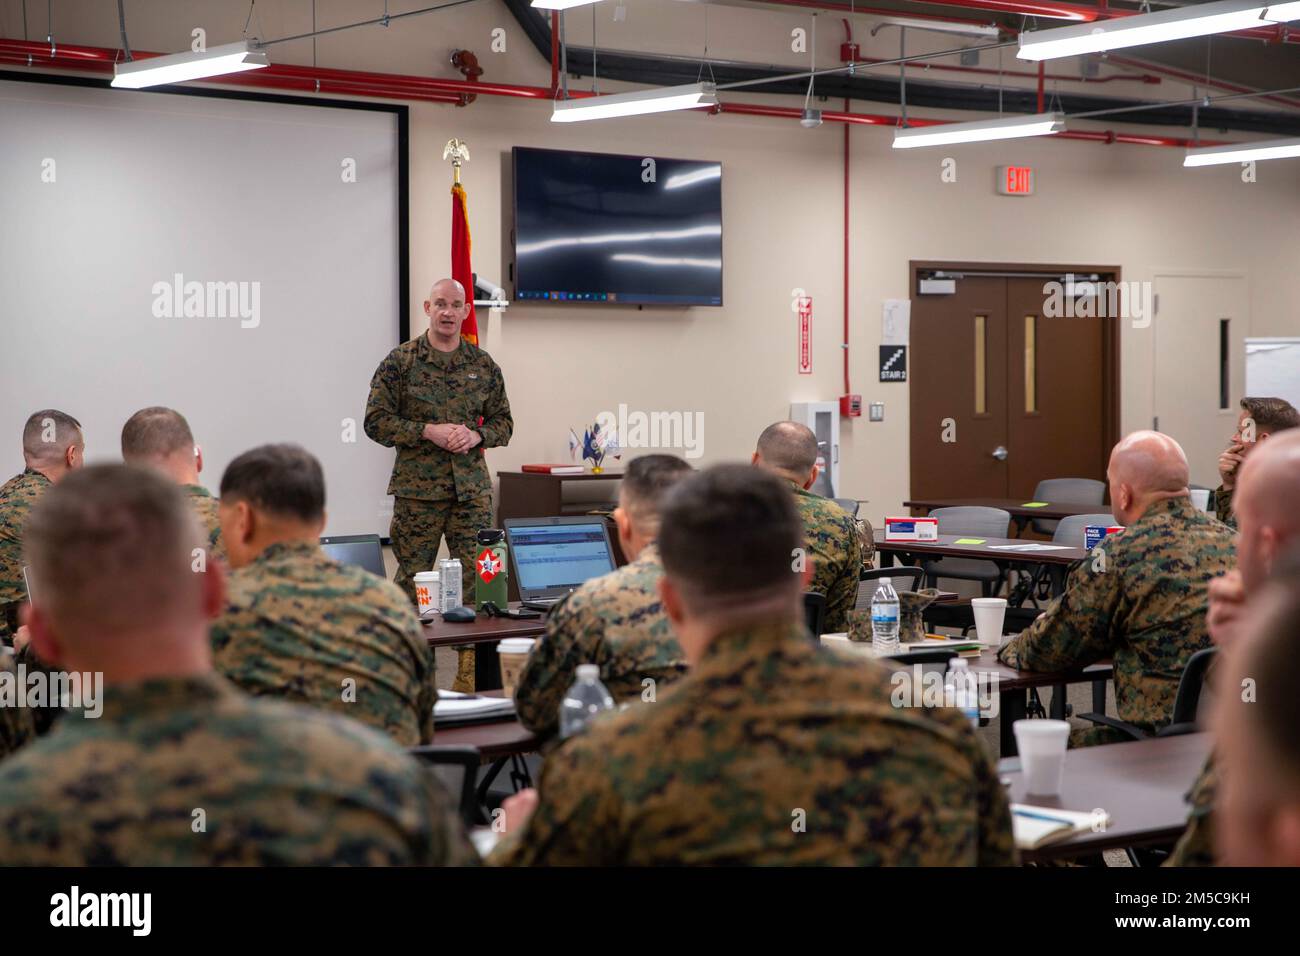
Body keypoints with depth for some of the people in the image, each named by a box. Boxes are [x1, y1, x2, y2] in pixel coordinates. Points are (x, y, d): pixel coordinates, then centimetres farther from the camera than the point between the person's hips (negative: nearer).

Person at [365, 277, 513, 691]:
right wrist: (428, 431, -14)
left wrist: (477, 436, -6)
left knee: (476, 578, 0)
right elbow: (376, 420, -2)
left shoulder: (483, 365, 10)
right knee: (412, 578, 0)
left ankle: (471, 672, 7)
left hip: (472, 488, 3)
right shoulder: (401, 361, 1)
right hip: (417, 488, -3)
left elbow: (503, 422, 16)